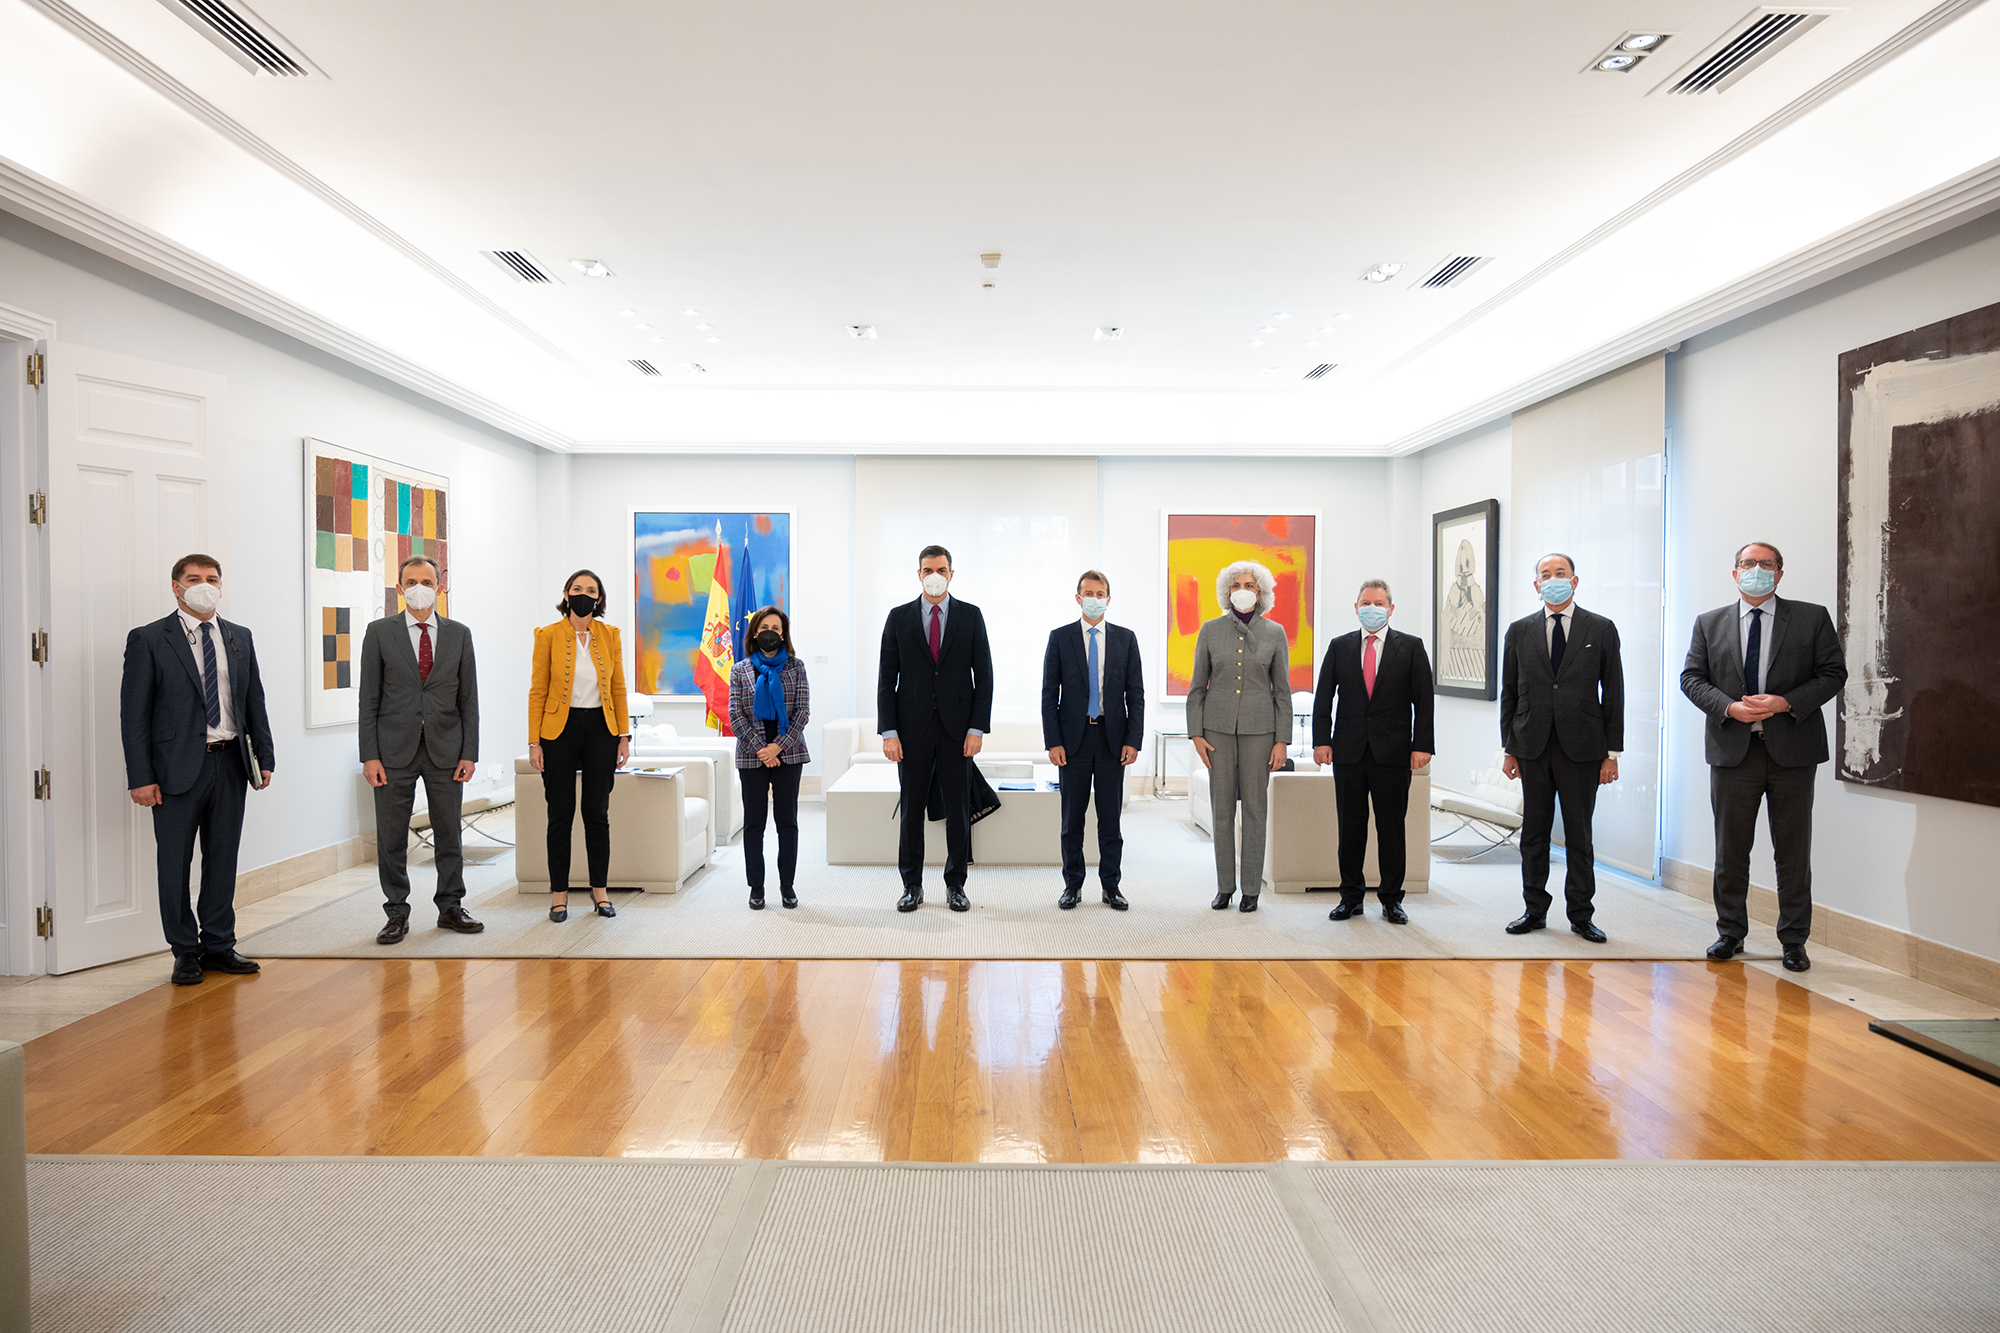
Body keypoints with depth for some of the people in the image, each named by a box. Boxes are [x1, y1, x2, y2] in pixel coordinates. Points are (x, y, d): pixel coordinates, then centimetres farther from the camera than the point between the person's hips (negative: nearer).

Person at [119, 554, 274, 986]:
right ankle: (185, 951, 18)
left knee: (223, 858, 11)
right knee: (175, 863, 5)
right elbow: (133, 714, -5)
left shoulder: (240, 638, 10)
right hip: (178, 767, -4)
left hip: (230, 764, 4)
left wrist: (264, 758, 7)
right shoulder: (148, 639, -3)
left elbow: (254, 703, 13)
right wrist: (140, 777, -11)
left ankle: (218, 945, 22)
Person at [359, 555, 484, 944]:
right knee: (391, 837, 4)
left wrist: (470, 752, -1)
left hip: (445, 749, 1)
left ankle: (450, 907, 20)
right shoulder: (380, 632, 3)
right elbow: (369, 698, 1)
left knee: (449, 833, 8)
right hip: (395, 750, -1)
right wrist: (369, 755, -6)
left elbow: (468, 697, 6)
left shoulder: (459, 634, 7)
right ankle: (397, 914, 17)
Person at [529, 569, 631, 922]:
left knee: (597, 812, 6)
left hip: (600, 728, 2)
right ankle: (559, 893, 16)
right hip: (560, 728, -2)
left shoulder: (610, 635, 4)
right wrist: (534, 741, -6)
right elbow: (537, 691, -2)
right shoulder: (548, 635, -2)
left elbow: (618, 688, 7)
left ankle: (600, 889, 18)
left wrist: (624, 736, 2)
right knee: (561, 812, 4)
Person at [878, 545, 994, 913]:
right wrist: (888, 731, -6)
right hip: (913, 727, 0)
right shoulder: (899, 617, 5)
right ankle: (912, 885, 18)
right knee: (911, 808, 6)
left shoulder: (970, 616, 4)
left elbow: (983, 674, 2)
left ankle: (955, 885, 18)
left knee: (958, 807, 5)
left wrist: (977, 727, -6)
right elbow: (887, 677, 2)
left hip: (957, 726, 0)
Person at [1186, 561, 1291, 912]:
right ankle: (1224, 887, 15)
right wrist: (1195, 733, -2)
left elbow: (1282, 690, 3)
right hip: (1218, 727, 1)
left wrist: (1282, 740, -3)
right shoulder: (1210, 630, 3)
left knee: (1255, 807, 3)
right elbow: (1197, 686, 5)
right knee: (1222, 807, 5)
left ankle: (1251, 889, 13)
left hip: (1258, 728, 0)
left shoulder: (1275, 633, 2)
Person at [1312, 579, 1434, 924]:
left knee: (1392, 827, 4)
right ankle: (1351, 896, 17)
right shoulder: (1339, 646, 9)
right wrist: (1322, 740, -2)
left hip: (1393, 753, -1)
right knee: (1350, 826, 6)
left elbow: (1423, 700, 1)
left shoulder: (1411, 647, 5)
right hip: (1349, 751, 1)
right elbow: (1323, 698, 7)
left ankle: (1391, 899, 16)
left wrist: (1422, 745, -6)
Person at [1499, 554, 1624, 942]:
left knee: (1579, 837, 6)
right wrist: (1509, 748, 4)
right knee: (1534, 834, 8)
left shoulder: (1601, 630, 3)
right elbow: (1509, 693, 8)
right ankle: (1534, 910, 19)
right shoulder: (1519, 631, 7)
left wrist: (1612, 752, -2)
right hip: (1533, 748, 1)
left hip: (1582, 749, -1)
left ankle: (1581, 914, 18)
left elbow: (1613, 694, 2)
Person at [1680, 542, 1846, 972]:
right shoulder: (1709, 623, 9)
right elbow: (1691, 677, 4)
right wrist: (1729, 707, -12)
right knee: (1730, 849, 8)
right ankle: (1730, 933, 21)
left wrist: (1786, 703, -15)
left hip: (1792, 748, -1)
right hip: (1732, 748, 1)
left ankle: (1794, 941, 18)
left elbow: (1833, 673, 0)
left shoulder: (1812, 618, 5)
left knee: (1793, 852, 6)